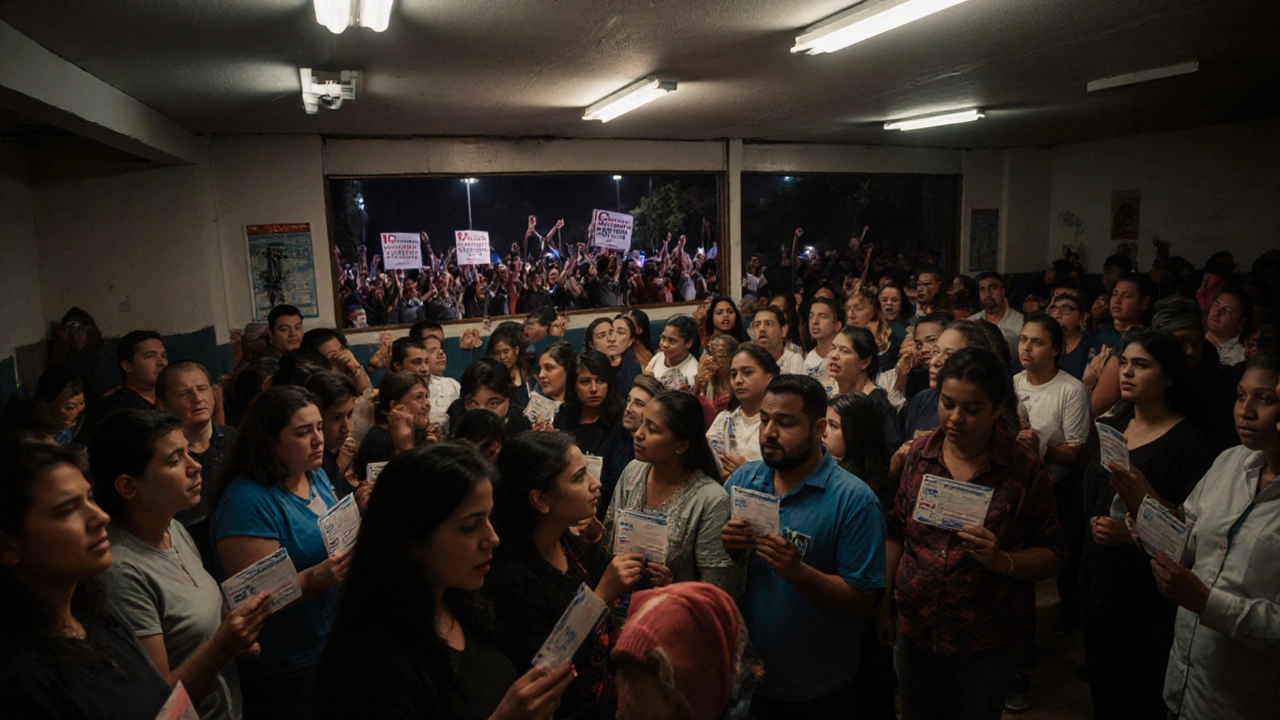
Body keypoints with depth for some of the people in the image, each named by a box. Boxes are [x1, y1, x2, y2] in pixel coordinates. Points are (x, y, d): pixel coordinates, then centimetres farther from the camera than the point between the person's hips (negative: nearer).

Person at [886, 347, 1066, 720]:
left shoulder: (1025, 470, -12)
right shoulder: (920, 452, -3)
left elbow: (1052, 555, -8)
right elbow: (897, 533, 5)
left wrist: (1001, 560, -26)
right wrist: (882, 603, 5)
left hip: (988, 644, -3)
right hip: (914, 630, 3)